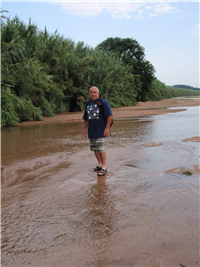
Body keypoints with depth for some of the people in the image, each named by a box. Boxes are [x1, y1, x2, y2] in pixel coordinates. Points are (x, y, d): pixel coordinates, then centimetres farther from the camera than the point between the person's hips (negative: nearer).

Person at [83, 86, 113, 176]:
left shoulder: (103, 102, -4)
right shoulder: (88, 104, 16)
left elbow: (110, 116, -10)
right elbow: (86, 118, 23)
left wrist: (107, 128, -16)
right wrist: (85, 129, 18)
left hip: (100, 131, -7)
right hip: (91, 131, 7)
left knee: (101, 148, -9)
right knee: (94, 148, 10)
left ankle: (104, 167, 1)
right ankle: (99, 165, 24)